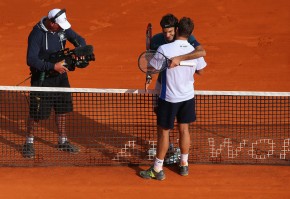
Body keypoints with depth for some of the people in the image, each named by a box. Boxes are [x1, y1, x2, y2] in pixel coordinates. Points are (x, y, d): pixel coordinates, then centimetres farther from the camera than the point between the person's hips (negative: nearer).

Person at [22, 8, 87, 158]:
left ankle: (62, 141, 30)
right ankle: (29, 142, 19)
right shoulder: (37, 34, -25)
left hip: (60, 74, 6)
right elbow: (31, 60, -29)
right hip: (42, 77, -6)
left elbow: (78, 39, 3)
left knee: (62, 109, 14)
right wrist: (53, 66, -33)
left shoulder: (62, 28, -7)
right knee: (36, 112, -2)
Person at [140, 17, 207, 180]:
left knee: (164, 131, 6)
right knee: (184, 130, 16)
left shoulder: (164, 49, -21)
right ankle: (184, 165, 27)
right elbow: (200, 70, 9)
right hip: (188, 96, 3)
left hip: (169, 98, -3)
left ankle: (158, 169, 12)